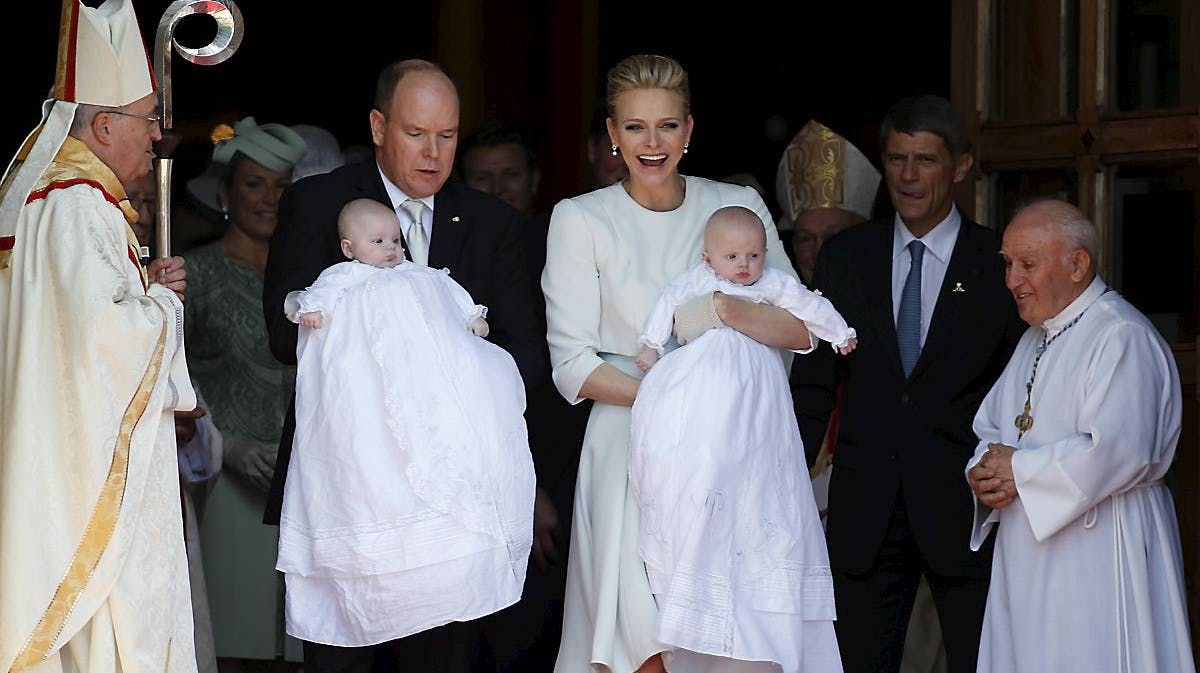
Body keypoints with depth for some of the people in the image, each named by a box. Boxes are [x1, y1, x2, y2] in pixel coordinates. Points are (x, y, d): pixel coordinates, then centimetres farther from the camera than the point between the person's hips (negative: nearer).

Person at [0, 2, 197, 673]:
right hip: (97, 461, -10)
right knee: (118, 616, -7)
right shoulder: (77, 207, -17)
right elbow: (105, 330, -25)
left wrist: (144, 285, 9)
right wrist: (162, 301, -7)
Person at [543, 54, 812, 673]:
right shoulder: (581, 220, 3)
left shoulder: (738, 205, 8)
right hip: (632, 448, -2)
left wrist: (735, 314, -18)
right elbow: (572, 364, -3)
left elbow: (804, 330, 2)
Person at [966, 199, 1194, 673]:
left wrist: (1019, 469, -14)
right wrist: (984, 475, -4)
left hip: (1098, 557, -9)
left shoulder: (1122, 338, -14)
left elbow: (1117, 453, -25)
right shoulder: (1035, 340, 18)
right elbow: (991, 432, 19)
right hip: (1028, 557, 9)